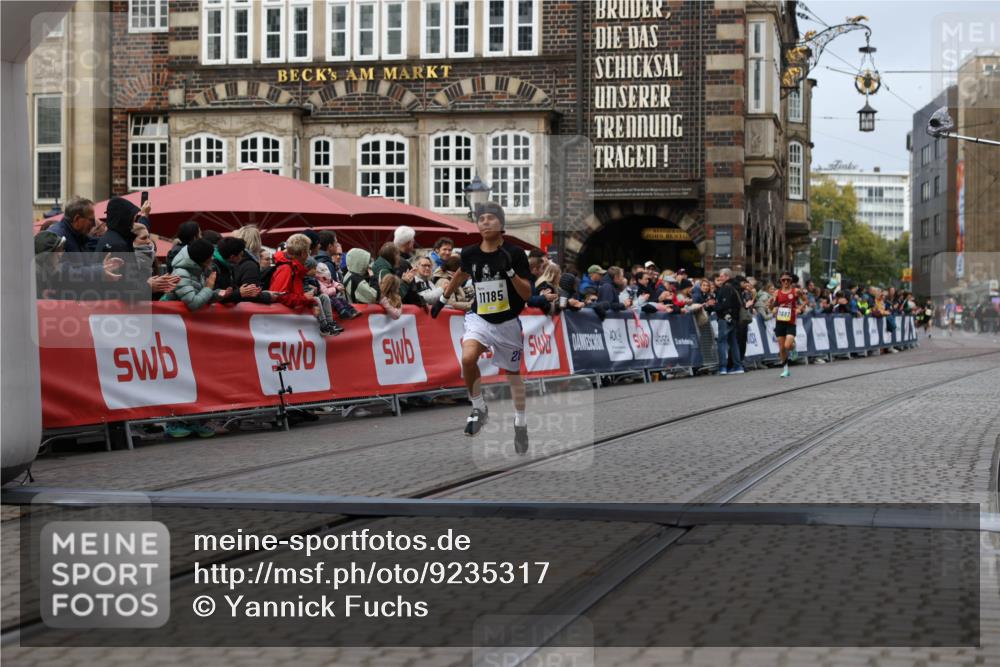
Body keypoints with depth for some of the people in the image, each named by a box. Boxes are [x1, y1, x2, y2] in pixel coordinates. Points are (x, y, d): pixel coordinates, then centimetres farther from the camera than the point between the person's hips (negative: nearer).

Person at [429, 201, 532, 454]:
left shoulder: (515, 254, -14)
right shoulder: (470, 253, -5)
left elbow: (527, 294, -15)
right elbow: (461, 274, 19)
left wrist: (510, 270, -29)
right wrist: (443, 298, 26)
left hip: (507, 322, -1)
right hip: (479, 318, 1)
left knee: (513, 373, 13)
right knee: (468, 358, -28)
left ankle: (520, 423, 35)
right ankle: (478, 409, -7)